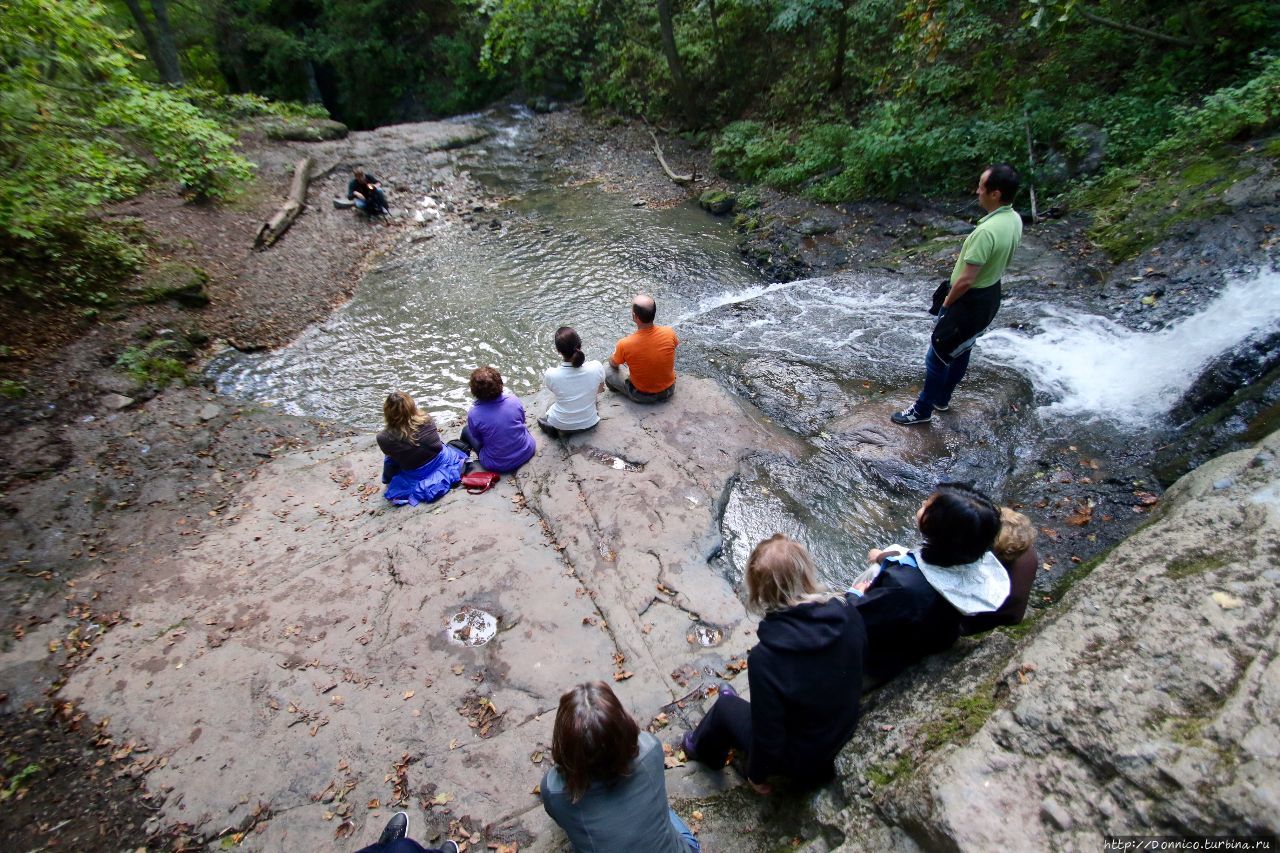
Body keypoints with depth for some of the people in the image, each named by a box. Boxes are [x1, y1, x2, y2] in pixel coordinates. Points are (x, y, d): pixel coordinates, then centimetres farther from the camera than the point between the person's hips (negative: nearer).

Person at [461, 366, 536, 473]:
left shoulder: (473, 415, -22)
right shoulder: (514, 399, -16)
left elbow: (479, 440, -4)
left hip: (499, 466, -2)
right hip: (526, 452, 2)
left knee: (466, 430, 18)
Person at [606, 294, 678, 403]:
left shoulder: (624, 344, -29)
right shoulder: (669, 333, -22)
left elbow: (613, 364, -5)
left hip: (641, 396, -3)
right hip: (668, 390, 3)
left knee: (609, 372, 14)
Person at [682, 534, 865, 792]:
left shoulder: (765, 658, -38)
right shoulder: (847, 612, -25)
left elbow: (768, 736, -24)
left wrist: (757, 775, -3)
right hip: (844, 730, 4)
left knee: (725, 707, 21)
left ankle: (703, 749, 50)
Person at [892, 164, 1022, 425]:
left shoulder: (986, 231, -31)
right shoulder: (1014, 220, -2)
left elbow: (966, 279, -27)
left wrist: (946, 303, -12)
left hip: (971, 300, -9)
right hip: (991, 294, 9)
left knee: (937, 355, 4)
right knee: (961, 351, 23)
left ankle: (923, 410, 17)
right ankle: (942, 398, 40)